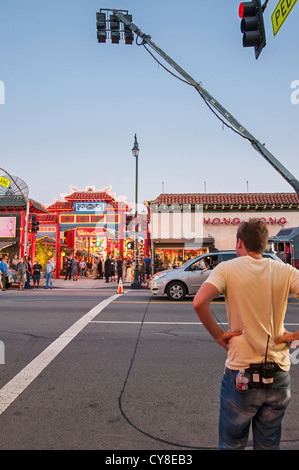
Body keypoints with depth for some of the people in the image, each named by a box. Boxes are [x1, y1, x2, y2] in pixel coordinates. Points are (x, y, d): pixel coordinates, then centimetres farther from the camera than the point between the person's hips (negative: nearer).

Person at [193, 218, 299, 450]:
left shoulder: (227, 269, -9)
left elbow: (199, 303, -23)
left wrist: (217, 334, -10)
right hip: (279, 375, 3)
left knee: (231, 444, 19)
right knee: (269, 445, 23)